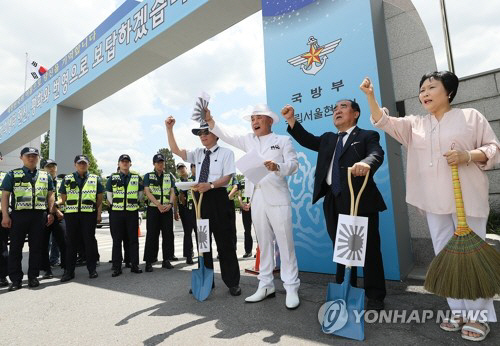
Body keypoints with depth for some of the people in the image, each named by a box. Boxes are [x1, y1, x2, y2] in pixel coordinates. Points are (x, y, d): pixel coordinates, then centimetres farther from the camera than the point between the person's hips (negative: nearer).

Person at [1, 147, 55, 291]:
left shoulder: (45, 176, 12)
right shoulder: (13, 175, 6)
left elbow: (50, 196, 13)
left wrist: (51, 213, 5)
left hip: (39, 215, 2)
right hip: (19, 215, -1)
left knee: (36, 247, 6)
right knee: (16, 248, 3)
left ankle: (33, 277, 17)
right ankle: (16, 279, 14)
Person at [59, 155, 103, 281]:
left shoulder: (95, 179, 10)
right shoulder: (67, 179, 13)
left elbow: (99, 199, 7)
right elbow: (63, 199, 14)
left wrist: (99, 214, 0)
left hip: (89, 214, -1)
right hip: (71, 214, 2)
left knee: (90, 241, 2)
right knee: (70, 242, 6)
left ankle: (92, 269, 11)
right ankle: (69, 271, 16)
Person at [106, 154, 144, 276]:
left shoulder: (137, 178, 7)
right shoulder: (113, 178, 6)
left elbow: (140, 194, 13)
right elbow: (109, 195, 9)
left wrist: (133, 203, 8)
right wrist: (116, 205, 5)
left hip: (132, 212, 0)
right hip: (116, 212, 0)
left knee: (133, 239, 4)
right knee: (117, 240, 4)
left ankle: (134, 265, 13)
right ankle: (117, 267, 12)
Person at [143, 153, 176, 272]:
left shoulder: (169, 176, 14)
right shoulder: (148, 176, 7)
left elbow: (172, 192, 7)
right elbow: (147, 192, -4)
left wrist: (170, 204, -12)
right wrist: (159, 205, -15)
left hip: (167, 209, 2)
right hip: (153, 208, -2)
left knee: (168, 234, 3)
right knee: (152, 235, -1)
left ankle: (166, 260, 12)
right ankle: (149, 261, 6)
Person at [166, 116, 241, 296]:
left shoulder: (226, 152, 0)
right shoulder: (198, 153, 15)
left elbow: (226, 178, -9)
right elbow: (176, 150, 7)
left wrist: (210, 185, -25)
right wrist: (169, 129, -2)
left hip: (217, 198, -5)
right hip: (200, 198, 6)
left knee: (224, 241, 0)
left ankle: (233, 283, 13)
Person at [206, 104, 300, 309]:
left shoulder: (283, 140, 6)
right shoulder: (249, 141, 17)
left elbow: (294, 165, -2)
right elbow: (226, 136, 11)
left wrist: (277, 166, -21)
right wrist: (209, 120, -1)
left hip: (277, 197, -4)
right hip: (256, 198, 4)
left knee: (285, 243, -2)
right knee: (264, 244, 10)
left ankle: (291, 288, 9)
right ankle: (265, 285, 19)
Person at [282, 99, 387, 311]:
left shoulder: (367, 136, 2)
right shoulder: (328, 139, 21)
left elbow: (376, 154, -16)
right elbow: (307, 140, 13)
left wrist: (366, 163, -39)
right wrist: (291, 120, 5)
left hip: (360, 200, -5)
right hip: (334, 203, 6)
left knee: (369, 249, 4)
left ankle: (375, 296, 22)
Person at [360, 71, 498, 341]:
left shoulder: (470, 116, 5)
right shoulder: (415, 124, 13)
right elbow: (385, 122, 0)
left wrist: (469, 156, -16)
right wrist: (370, 96, -10)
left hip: (466, 199, -3)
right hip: (434, 202, 4)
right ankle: (459, 311, 24)